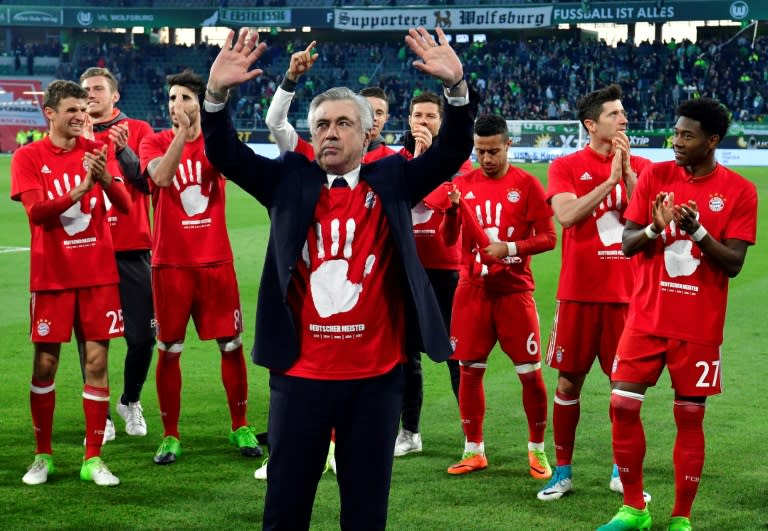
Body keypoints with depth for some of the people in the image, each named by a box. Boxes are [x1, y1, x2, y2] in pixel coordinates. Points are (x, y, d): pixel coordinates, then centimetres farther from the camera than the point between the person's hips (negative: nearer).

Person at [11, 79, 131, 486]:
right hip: (52, 276, -2)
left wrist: (106, 180, -25)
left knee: (97, 361, 0)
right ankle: (43, 456, 17)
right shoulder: (28, 157, -2)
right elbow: (36, 211, -15)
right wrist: (80, 189, -28)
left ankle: (93, 458, 7)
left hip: (98, 274, 2)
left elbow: (125, 206, -4)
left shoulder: (96, 151, 4)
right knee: (45, 363, 3)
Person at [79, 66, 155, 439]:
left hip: (132, 250, -1)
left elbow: (148, 181, -4)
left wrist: (123, 150, -18)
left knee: (141, 337, 1)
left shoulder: (138, 131, 5)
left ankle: (130, 401, 25)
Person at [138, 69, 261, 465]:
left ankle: (241, 428, 19)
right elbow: (161, 176, -20)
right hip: (171, 263, -1)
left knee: (231, 344, 5)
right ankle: (170, 436, 13)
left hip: (216, 260, 1)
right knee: (169, 350, 3)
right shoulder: (155, 142, 1)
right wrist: (183, 131, -23)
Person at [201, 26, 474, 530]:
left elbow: (453, 152, -5)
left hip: (376, 375, 0)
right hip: (301, 372, 0)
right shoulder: (290, 179, 6)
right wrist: (217, 93, -21)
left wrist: (456, 86, -22)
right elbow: (226, 154, -4)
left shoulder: (392, 179, 6)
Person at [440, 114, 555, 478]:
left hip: (514, 291, -3)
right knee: (469, 369, 5)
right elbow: (447, 239, 2)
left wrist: (509, 248, -19)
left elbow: (548, 237, -5)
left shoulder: (527, 185, -3)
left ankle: (537, 450, 15)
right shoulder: (463, 184, 6)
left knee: (530, 372, 0)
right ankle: (473, 450, 18)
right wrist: (452, 210, -17)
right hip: (472, 289, 3)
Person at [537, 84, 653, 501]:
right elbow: (566, 215, -15)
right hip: (579, 292, -1)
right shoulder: (566, 166, 1)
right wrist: (610, 179, -14)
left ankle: (622, 470, 18)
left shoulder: (640, 166, 7)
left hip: (626, 292, 1)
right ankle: (562, 471, 14)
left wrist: (627, 172, -11)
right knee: (569, 381, 4)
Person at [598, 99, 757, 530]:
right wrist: (655, 228, -20)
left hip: (699, 326, -2)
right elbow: (627, 244, 1)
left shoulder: (739, 191, -5)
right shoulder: (655, 176, 1)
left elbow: (733, 264, -8)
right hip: (646, 318, 2)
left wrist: (697, 231, -24)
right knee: (623, 406, -2)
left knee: (690, 416, 1)